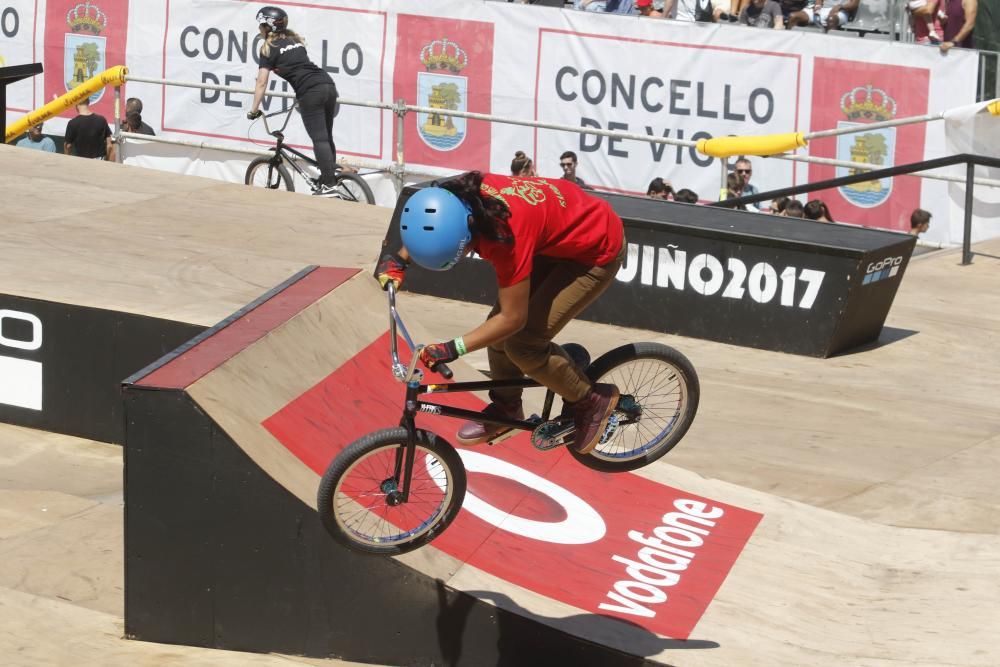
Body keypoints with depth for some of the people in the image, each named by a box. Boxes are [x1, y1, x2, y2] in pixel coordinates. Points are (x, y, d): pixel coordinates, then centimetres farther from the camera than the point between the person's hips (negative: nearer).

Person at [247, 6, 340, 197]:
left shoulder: (269, 48, 6)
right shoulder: (295, 40, 26)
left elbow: (261, 83, 4)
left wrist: (254, 110, 9)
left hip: (311, 92, -7)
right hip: (328, 85, 7)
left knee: (319, 139, -8)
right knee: (327, 137, 13)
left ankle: (328, 186, -12)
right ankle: (331, 178, 15)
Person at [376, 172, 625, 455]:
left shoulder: (505, 233, -39)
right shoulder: (461, 195, -18)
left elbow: (513, 318, -29)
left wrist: (453, 349, -29)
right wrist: (399, 259, -2)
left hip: (596, 251, -8)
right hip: (560, 235, 8)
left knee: (522, 345, -12)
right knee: (499, 331, 4)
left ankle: (592, 402, 10)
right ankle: (506, 408, 28)